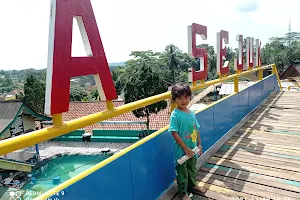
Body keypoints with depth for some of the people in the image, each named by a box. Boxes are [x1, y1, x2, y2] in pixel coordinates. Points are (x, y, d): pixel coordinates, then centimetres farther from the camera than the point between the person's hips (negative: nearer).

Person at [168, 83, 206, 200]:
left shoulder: (191, 113, -1)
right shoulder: (175, 115, -20)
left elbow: (196, 130, 8)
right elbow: (174, 133, -22)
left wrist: (199, 145, 8)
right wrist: (186, 148, -19)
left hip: (193, 148, 6)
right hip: (181, 150, -6)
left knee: (192, 168, 27)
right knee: (182, 171, 12)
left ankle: (192, 184, 52)